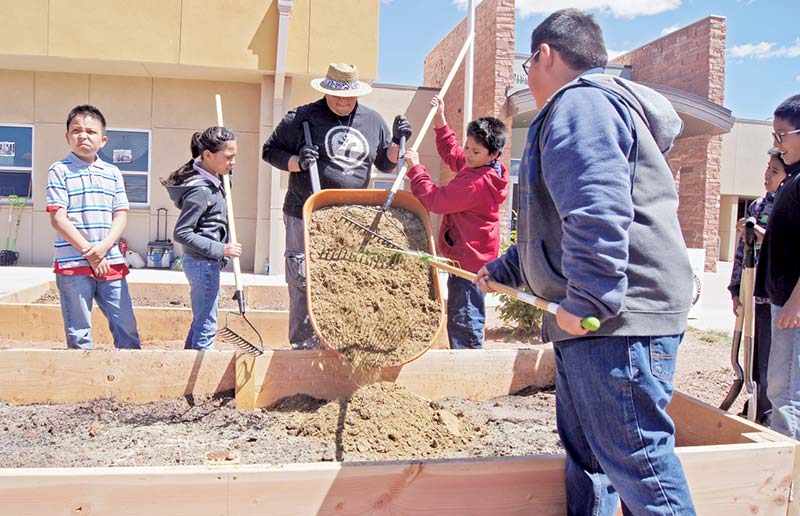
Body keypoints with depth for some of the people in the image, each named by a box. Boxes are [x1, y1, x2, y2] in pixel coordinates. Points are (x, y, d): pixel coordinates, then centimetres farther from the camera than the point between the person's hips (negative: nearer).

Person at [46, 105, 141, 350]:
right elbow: (58, 219, -7)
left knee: (126, 326, 6)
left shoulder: (113, 173, 12)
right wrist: (89, 253, -12)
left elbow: (121, 215, 7)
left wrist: (104, 247, -10)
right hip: (73, 264, -3)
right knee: (78, 334, 4)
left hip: (111, 262, 4)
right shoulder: (60, 170, 0)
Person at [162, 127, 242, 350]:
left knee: (200, 321, 20)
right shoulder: (200, 190, -21)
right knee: (207, 326, -1)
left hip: (203, 262, 10)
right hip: (203, 264, -10)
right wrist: (221, 249, -22)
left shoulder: (211, 181, 7)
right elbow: (182, 233, -21)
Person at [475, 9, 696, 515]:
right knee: (585, 455, 16)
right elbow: (556, 231, 33)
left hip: (620, 319, -11)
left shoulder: (579, 102, -9)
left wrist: (588, 299, -25)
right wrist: (501, 271, 36)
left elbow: (598, 213, -26)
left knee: (636, 461, -6)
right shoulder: (583, 107, 26)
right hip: (590, 320, 11)